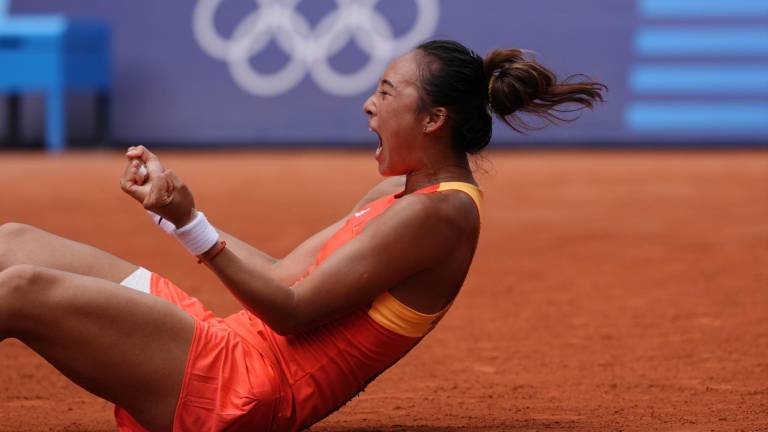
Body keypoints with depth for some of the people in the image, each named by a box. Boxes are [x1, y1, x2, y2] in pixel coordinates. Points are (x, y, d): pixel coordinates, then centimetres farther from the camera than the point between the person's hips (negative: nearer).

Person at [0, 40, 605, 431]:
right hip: (237, 343, 10)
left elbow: (295, 311, -17)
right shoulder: (400, 192, 16)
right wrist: (174, 204, 14)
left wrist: (192, 224, -21)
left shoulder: (434, 213, -14)